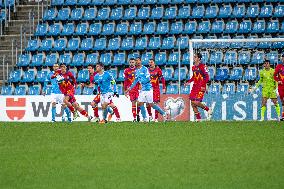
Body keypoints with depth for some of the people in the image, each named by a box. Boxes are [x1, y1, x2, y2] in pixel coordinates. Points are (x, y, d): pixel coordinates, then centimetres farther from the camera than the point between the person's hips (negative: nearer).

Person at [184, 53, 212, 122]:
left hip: (201, 88, -8)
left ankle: (208, 110, 8)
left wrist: (203, 86, -20)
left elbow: (207, 77, -13)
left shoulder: (202, 66, -11)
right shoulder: (193, 67, 12)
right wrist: (188, 82, 10)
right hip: (195, 87, 8)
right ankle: (198, 118, 12)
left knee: (197, 102, -16)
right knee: (192, 103, 2)